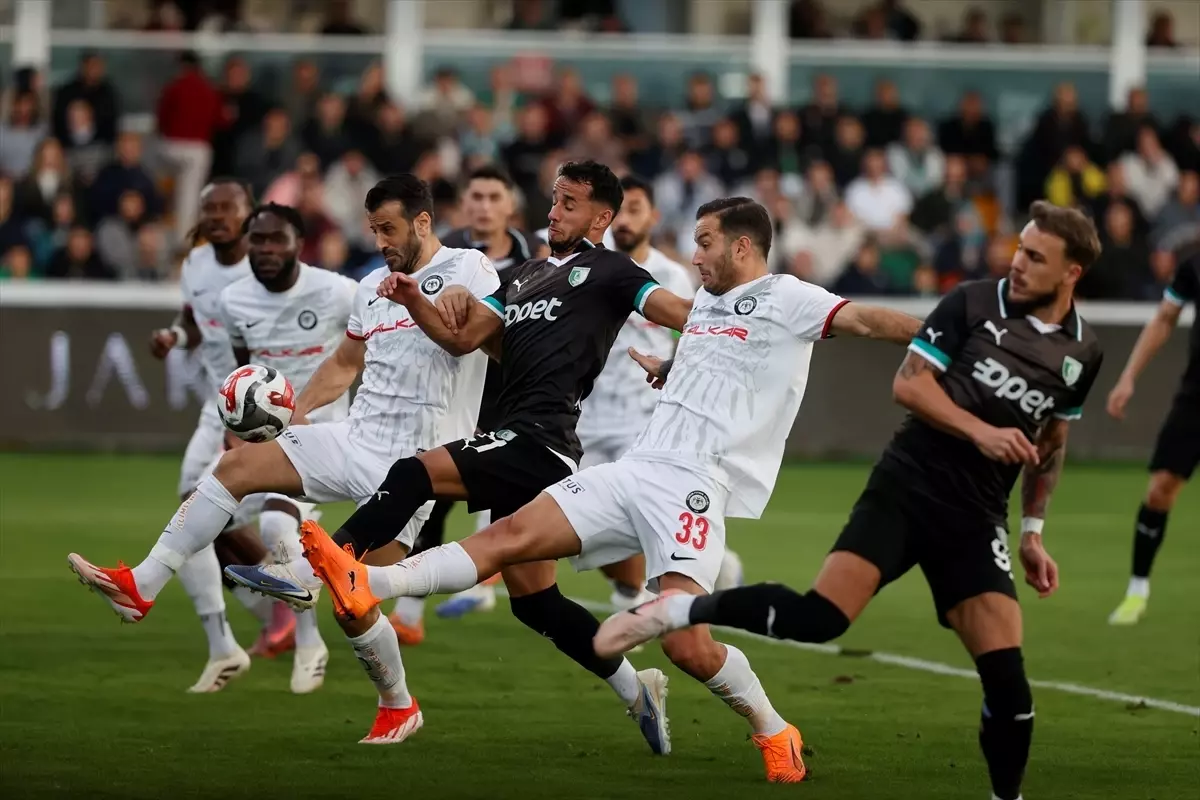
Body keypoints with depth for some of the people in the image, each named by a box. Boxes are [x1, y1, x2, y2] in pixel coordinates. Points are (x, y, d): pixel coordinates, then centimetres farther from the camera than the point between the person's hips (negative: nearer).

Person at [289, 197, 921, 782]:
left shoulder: (785, 299, -4)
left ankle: (774, 732, 4)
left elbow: (863, 319, -19)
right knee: (514, 534, -3)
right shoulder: (707, 301, 22)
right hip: (636, 468, 8)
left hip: (695, 485, -8)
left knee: (687, 645, -18)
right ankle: (370, 586, -10)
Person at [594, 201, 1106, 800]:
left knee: (1007, 679, -7)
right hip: (906, 487, -3)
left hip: (975, 520, 3)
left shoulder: (1082, 355, 7)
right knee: (818, 618, -20)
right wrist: (980, 432, -16)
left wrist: (1032, 531, 20)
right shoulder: (974, 303, -4)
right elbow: (908, 384, -6)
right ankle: (680, 609, -2)